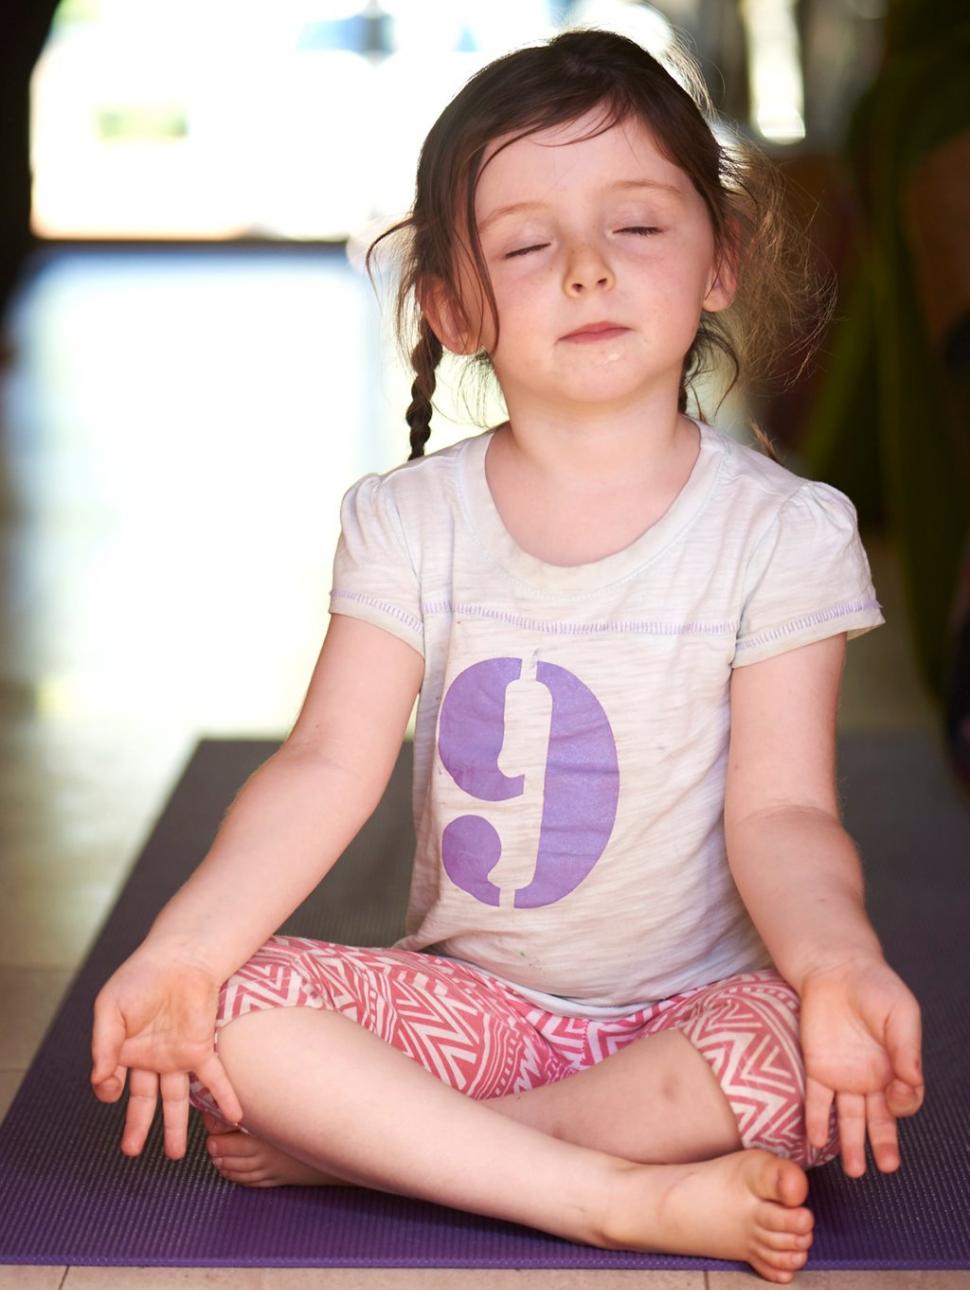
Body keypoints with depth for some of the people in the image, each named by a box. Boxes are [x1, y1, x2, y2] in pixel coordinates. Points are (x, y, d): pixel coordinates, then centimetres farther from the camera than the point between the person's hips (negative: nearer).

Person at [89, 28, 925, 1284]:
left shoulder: (780, 529, -7)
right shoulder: (408, 521, -1)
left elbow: (779, 812, -13)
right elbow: (328, 767, -9)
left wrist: (836, 958, -35)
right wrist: (186, 940, -25)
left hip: (687, 1010, -1)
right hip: (468, 998, 2)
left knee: (809, 1057, -34)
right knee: (236, 1007, -23)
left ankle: (356, 1144, -22)